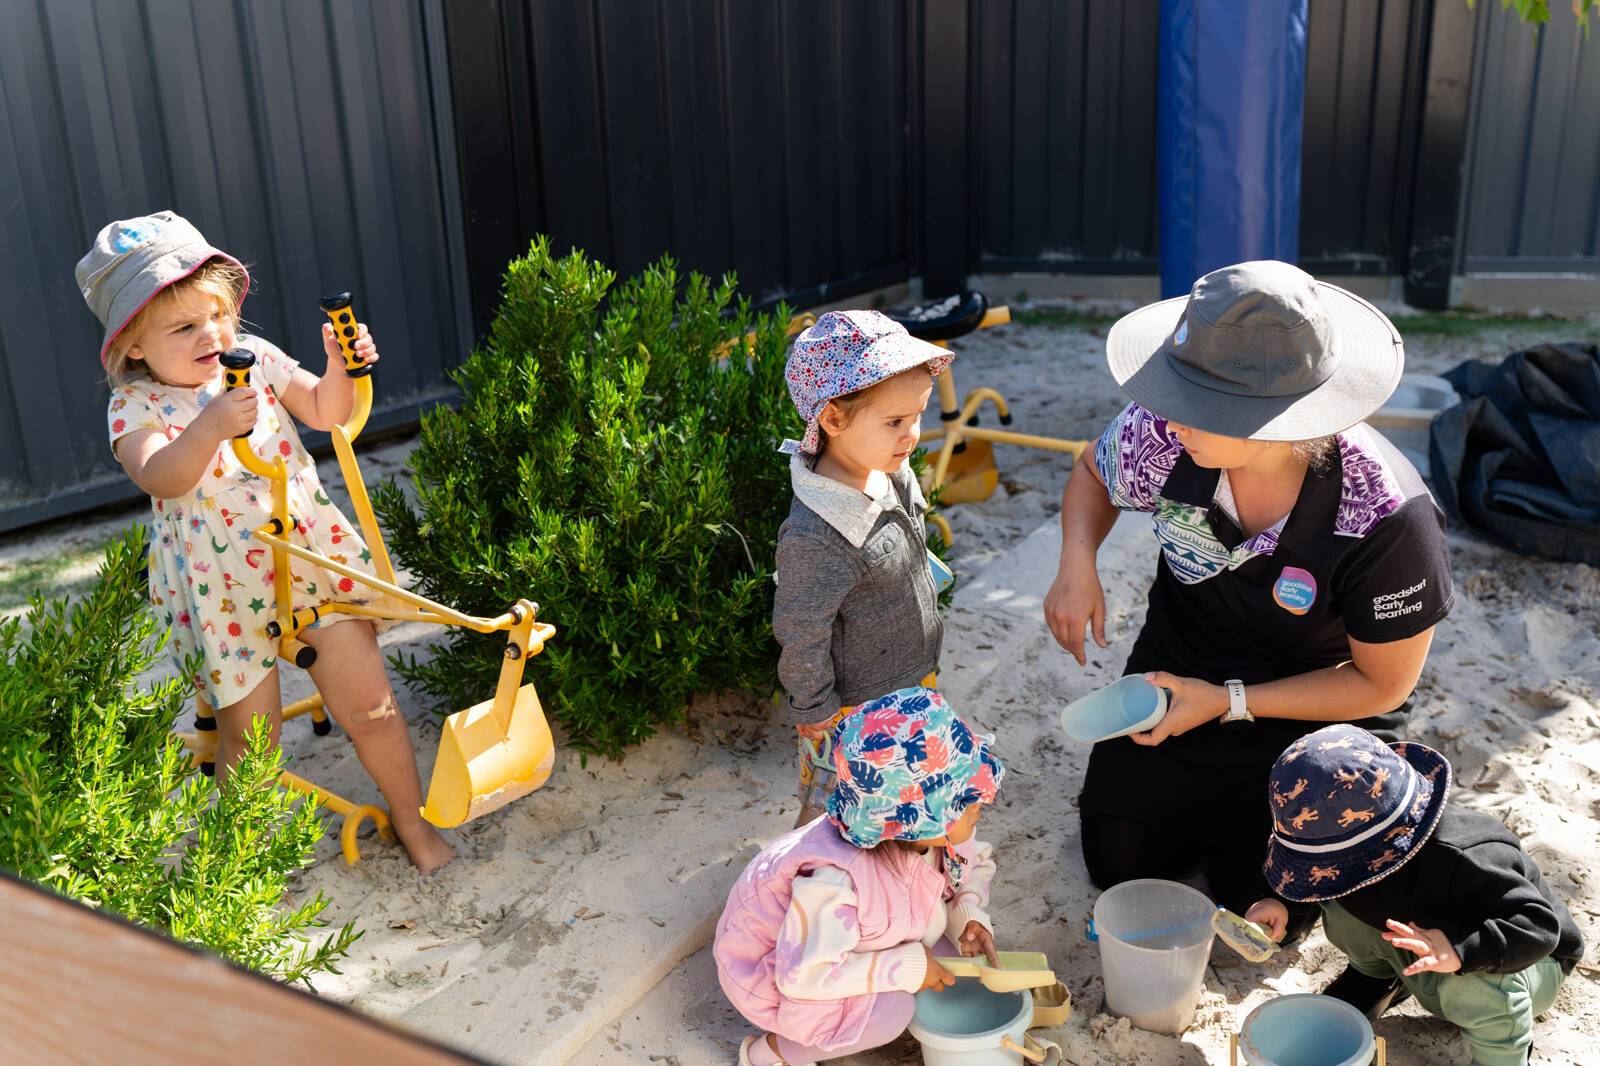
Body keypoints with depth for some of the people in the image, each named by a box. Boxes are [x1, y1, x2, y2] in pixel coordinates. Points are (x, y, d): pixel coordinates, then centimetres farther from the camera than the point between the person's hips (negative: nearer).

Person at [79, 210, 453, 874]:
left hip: (312, 556, 2)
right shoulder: (135, 407, -8)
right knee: (251, 743, 5)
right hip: (223, 593, -2)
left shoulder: (254, 359, 2)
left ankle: (412, 820, 25)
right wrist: (211, 427, -45)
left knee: (368, 705, 5)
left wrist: (339, 366, -15)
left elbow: (325, 413, 5)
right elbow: (159, 477, -27)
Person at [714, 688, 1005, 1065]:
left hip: (847, 947, 8)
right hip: (773, 970, -8)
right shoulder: (835, 880, -43)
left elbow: (975, 863, 2)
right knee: (891, 1008, -29)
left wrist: (970, 914, -19)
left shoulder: (931, 833, -19)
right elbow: (803, 973, -39)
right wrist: (907, 967, -32)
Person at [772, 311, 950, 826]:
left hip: (913, 683, 8)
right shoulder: (816, 538, -35)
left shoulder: (895, 476, -9)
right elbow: (801, 643, -25)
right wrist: (817, 721, -14)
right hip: (855, 715, -8)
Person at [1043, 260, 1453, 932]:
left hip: (1319, 706, -2)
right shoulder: (1161, 430, -27)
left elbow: (1382, 684, -18)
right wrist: (1077, 564, -20)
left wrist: (1227, 702, -23)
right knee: (1119, 863, 4)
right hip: (1177, 667, 3)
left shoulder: (1389, 519, -33)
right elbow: (1093, 477, 0)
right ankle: (1203, 799, 33)